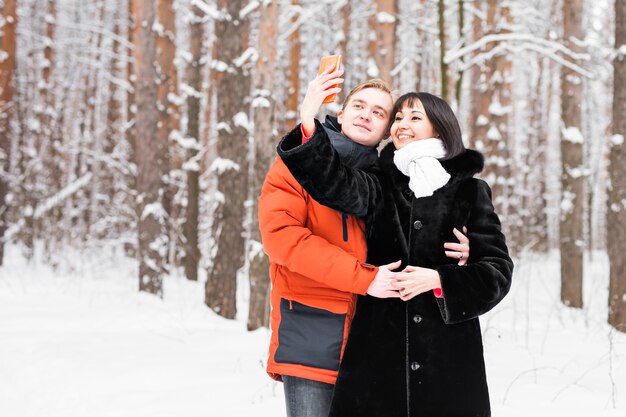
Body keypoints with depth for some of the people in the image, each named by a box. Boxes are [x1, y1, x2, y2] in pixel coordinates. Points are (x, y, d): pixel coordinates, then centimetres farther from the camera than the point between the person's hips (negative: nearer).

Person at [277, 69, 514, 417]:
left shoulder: (470, 191, 8)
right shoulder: (380, 185, 10)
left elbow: (498, 269, 3)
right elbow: (335, 185, -13)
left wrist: (439, 280, -12)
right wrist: (309, 124, -28)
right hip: (379, 347, 1)